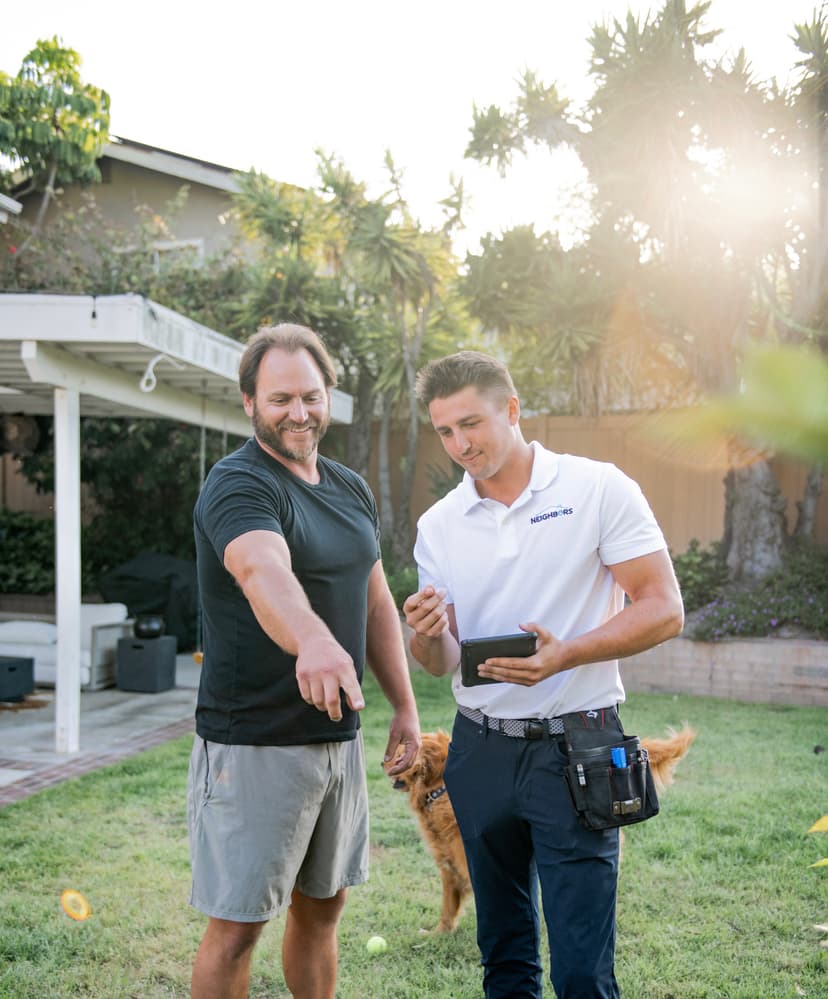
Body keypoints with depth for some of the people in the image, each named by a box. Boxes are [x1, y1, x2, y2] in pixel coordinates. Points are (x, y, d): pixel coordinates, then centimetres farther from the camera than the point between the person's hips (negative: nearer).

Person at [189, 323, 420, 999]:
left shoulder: (353, 490, 10)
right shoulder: (237, 486, -15)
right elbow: (264, 572, -37)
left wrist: (406, 705, 10)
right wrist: (312, 642, -57)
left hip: (338, 735, 7)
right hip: (253, 742, -7)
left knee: (322, 906, 19)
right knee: (237, 925, 2)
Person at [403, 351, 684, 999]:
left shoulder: (599, 489, -7)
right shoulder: (438, 526, 5)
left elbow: (662, 610, -10)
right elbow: (442, 663, 7)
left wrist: (564, 656, -25)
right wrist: (428, 634, -17)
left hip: (573, 749, -4)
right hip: (480, 749, 4)